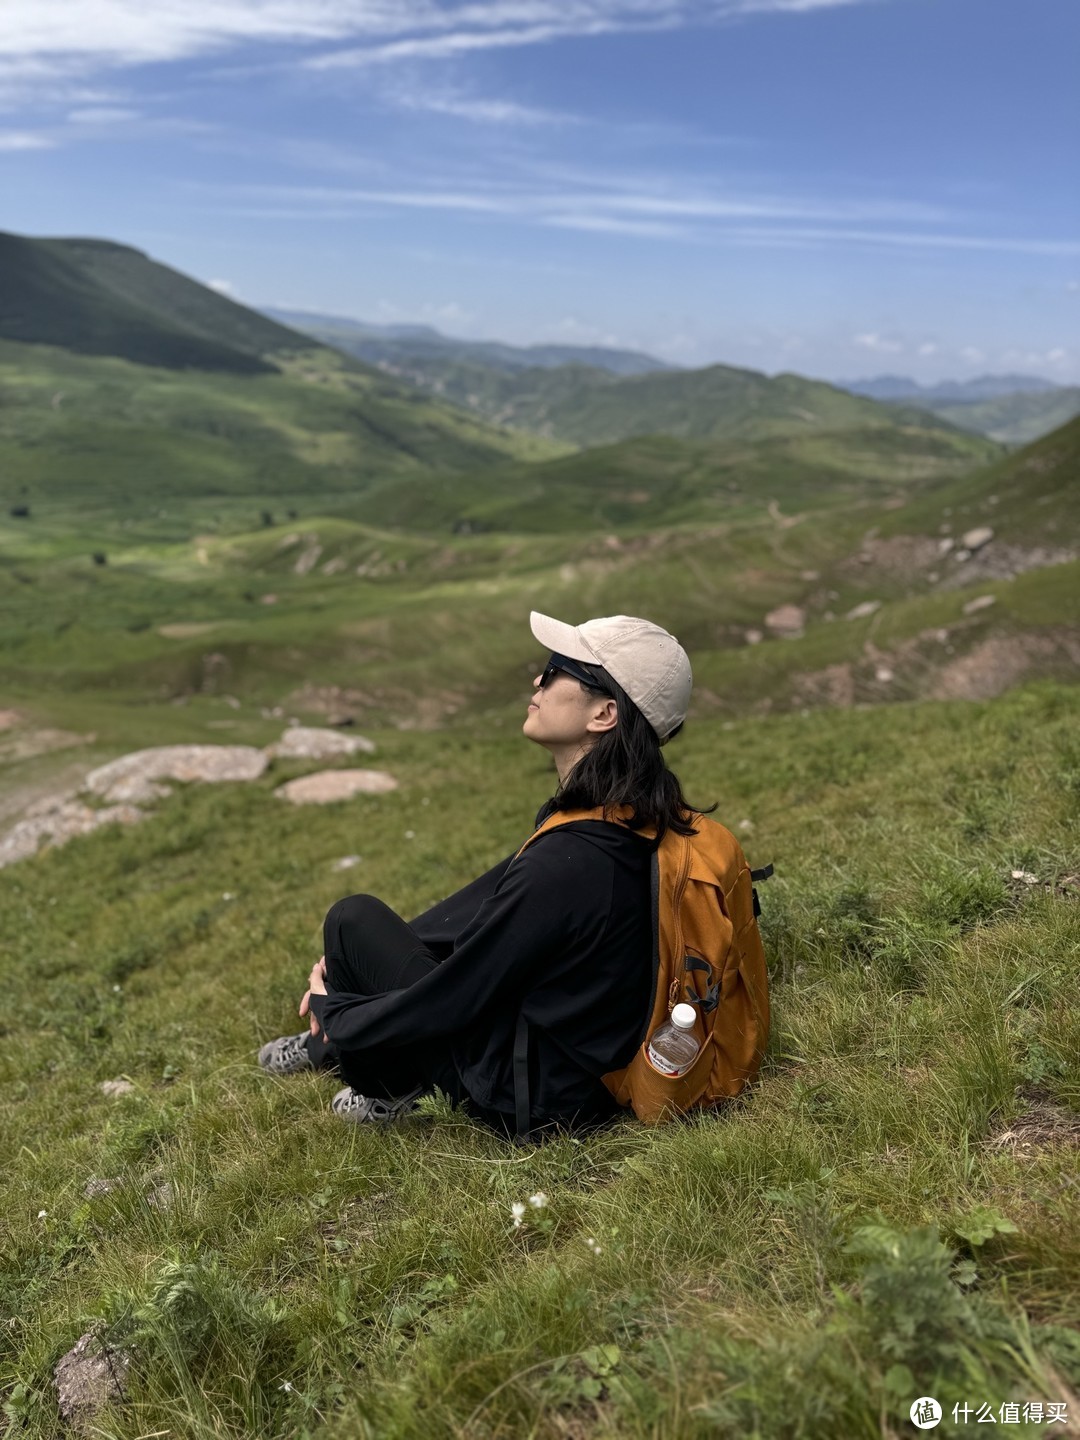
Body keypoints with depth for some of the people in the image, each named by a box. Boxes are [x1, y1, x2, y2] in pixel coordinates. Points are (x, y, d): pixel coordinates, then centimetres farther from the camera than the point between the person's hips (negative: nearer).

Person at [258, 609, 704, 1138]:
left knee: (355, 918, -2)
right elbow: (490, 904, 5)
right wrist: (347, 962, 7)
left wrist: (332, 1010, -3)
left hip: (531, 1100, -8)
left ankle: (386, 1085, 19)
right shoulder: (629, 817, -5)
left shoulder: (567, 861, -33)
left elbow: (450, 1005, -22)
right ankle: (328, 1045, 34)